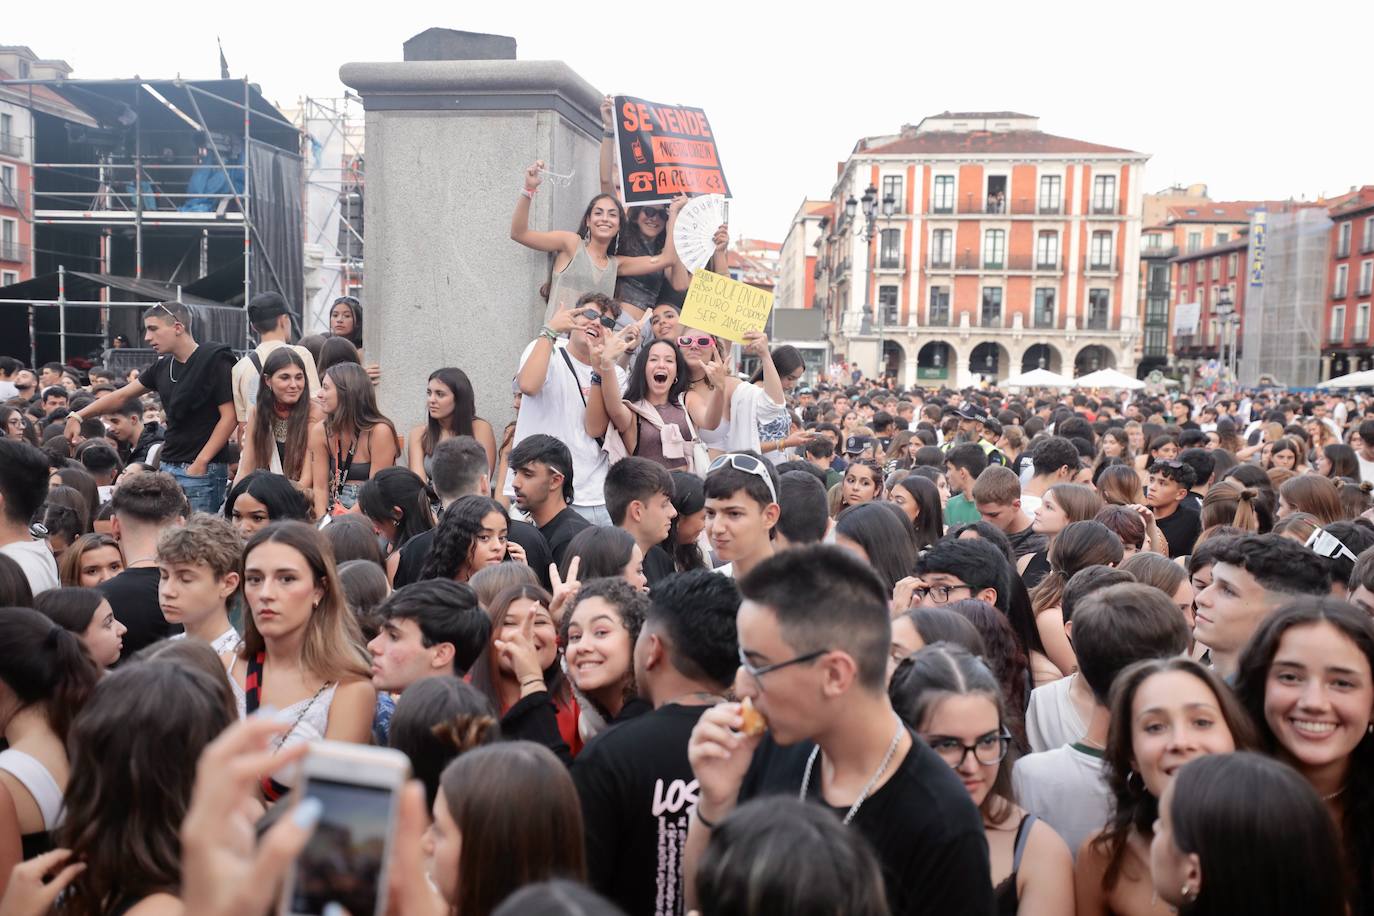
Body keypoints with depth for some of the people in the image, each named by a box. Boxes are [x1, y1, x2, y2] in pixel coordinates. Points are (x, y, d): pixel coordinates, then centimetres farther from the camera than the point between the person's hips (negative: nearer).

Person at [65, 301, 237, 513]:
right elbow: (122, 396, 22)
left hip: (203, 470, -7)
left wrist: (200, 462, -17)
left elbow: (230, 416, -14)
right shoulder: (163, 366, 13)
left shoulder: (214, 361, -9)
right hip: (168, 466, 7)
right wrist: (78, 416, 16)